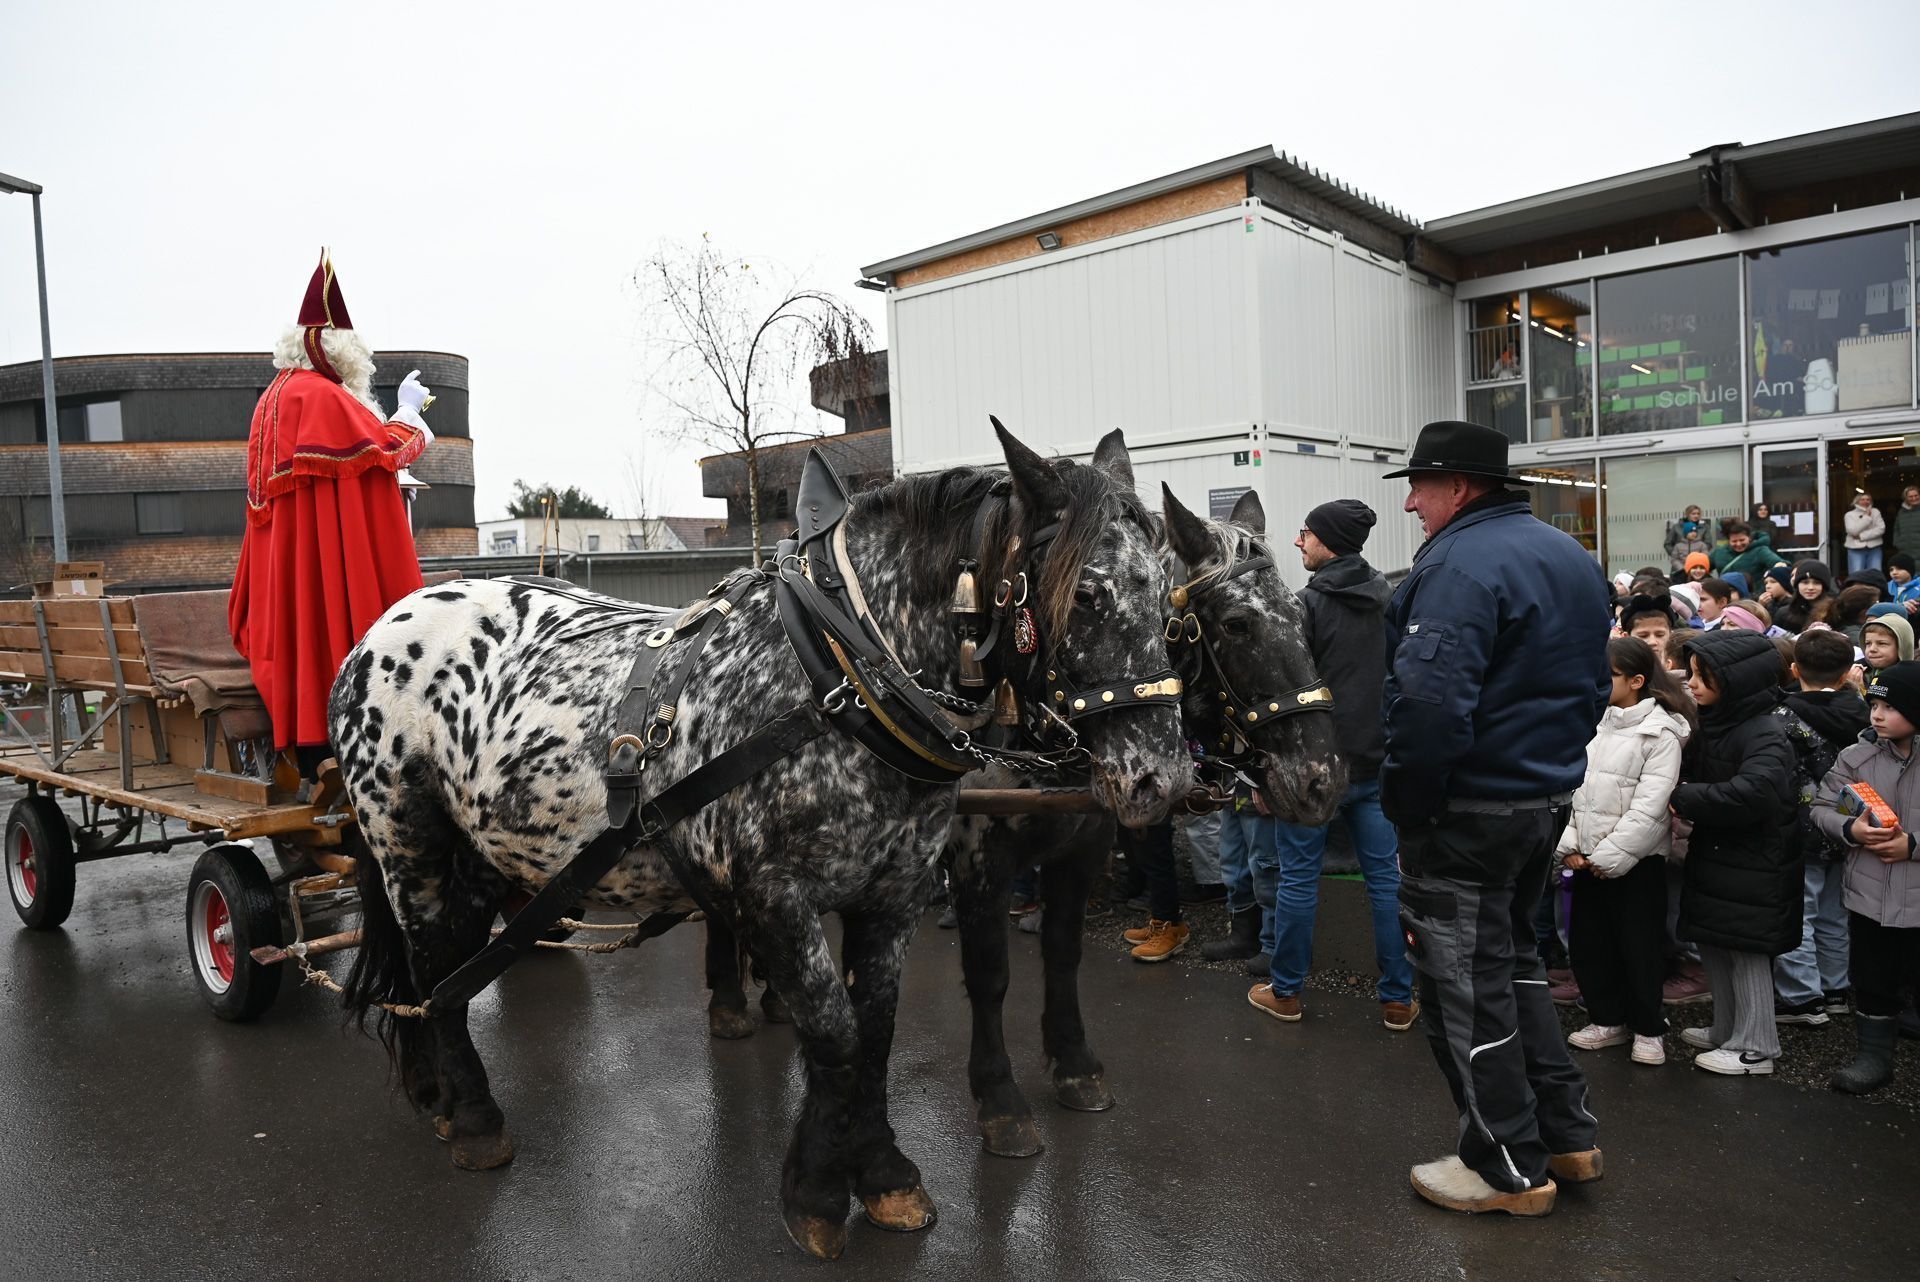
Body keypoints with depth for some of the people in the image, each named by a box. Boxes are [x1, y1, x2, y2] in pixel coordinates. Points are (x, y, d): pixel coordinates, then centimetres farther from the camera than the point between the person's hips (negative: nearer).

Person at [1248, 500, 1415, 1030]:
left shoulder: (1309, 603, -14)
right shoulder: (1390, 599, 7)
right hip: (1376, 762, 6)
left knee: (1298, 877, 6)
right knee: (1386, 876, 10)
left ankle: (1285, 991, 19)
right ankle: (1398, 998, 17)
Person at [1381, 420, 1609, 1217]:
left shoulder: (1461, 564, -21)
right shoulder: (1571, 557, 11)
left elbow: (1430, 703, -30)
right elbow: (1594, 681, 18)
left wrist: (1406, 806, -18)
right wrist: (1553, 758, 21)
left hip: (1468, 813, -9)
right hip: (1550, 796, 10)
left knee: (1466, 981, 5)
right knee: (1512, 957, 24)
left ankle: (1510, 1166, 18)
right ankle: (1567, 1133, 32)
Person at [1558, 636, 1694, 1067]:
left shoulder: (1661, 732, -12)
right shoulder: (1593, 721, 7)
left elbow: (1649, 806, -17)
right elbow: (1573, 785, 5)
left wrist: (1611, 855, -16)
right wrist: (1568, 844, -3)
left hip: (1636, 861, -6)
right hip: (1588, 857, 6)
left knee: (1640, 947, 5)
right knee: (1587, 942, 13)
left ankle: (1647, 1029, 22)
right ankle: (1608, 1020, 29)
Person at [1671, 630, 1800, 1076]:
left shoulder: (1766, 734, -18)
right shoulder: (1711, 725, 8)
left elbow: (1752, 793, -32)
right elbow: (1687, 769, 17)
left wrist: (1683, 799, -24)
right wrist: (1679, 791, -6)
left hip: (1754, 867, -8)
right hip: (1713, 855, 8)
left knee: (1748, 952, 1)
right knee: (1713, 947, 16)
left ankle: (1755, 1047, 13)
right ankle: (1726, 1032, 30)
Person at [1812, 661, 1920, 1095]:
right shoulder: (1858, 756, 0)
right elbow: (1822, 807, 3)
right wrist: (1851, 830, -15)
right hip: (1869, 895, 2)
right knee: (1872, 980, 14)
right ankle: (1874, 1054, 28)